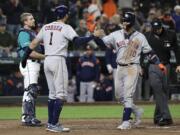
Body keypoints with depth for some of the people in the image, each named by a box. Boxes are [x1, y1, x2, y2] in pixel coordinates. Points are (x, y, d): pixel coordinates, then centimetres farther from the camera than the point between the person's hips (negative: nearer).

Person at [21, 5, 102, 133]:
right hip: (58, 60, -7)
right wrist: (93, 36, -10)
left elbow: (34, 43, 15)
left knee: (53, 94, 15)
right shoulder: (66, 28, -5)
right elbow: (78, 41, -18)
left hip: (47, 61, 7)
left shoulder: (46, 27, 13)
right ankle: (54, 124, -12)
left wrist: (25, 58, 22)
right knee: (61, 94, -5)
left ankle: (51, 122, 15)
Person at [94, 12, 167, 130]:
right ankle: (137, 111, 30)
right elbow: (101, 42, -2)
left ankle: (126, 122, -8)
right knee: (119, 95, 9)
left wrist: (159, 63, -8)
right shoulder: (116, 35, 5)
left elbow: (149, 52, 2)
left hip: (132, 68, -4)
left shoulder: (139, 37, 0)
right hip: (120, 68, 4)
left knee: (128, 95, -10)